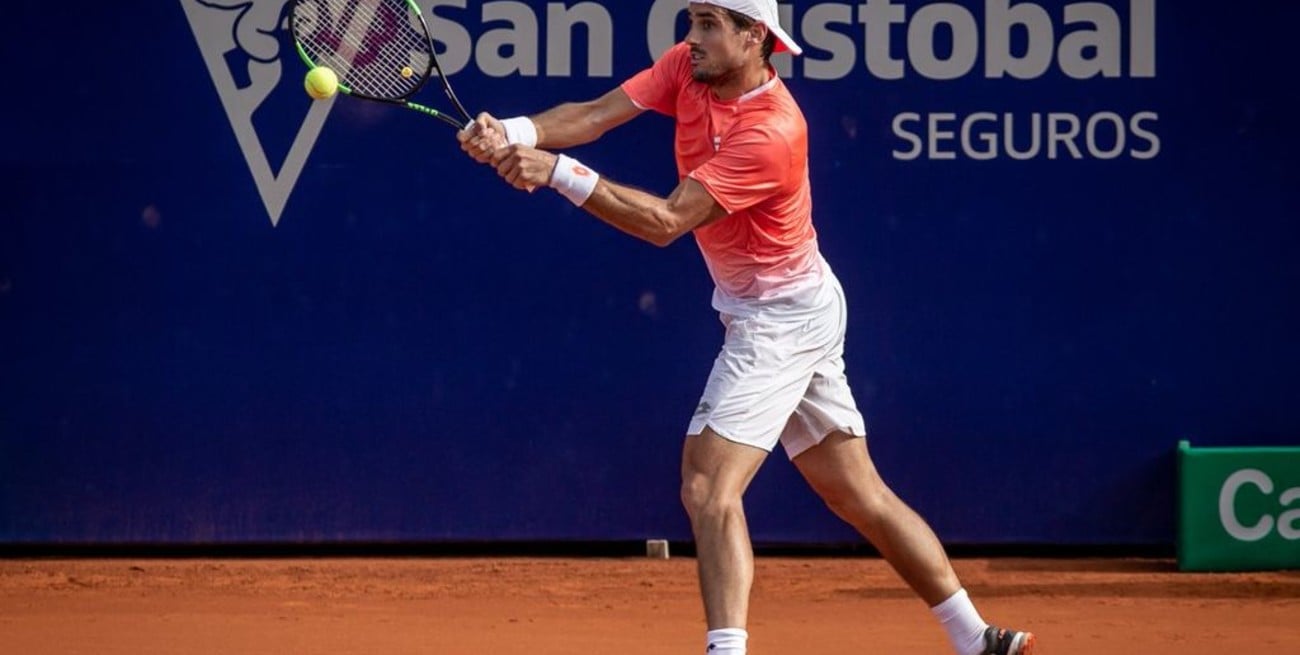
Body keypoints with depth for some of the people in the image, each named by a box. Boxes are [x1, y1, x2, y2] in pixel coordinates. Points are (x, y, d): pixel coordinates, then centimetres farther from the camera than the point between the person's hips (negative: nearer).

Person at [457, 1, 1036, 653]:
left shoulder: (770, 132, -27)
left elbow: (666, 221, -31)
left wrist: (558, 172, -38)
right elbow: (595, 114, -11)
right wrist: (515, 133, -30)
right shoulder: (688, 67, -3)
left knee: (708, 487, -19)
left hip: (783, 317, -9)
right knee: (857, 494, 15)